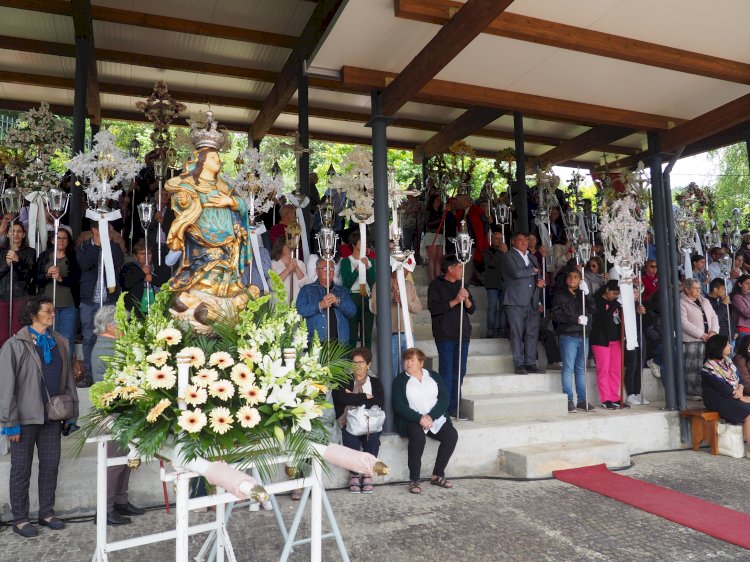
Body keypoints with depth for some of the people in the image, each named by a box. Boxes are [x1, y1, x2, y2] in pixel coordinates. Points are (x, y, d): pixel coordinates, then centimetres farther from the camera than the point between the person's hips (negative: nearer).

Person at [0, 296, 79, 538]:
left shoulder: (59, 343, 5)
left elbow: (68, 380, 9)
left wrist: (71, 415, 8)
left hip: (52, 417, 4)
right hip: (26, 417, -4)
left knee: (51, 464, 11)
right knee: (21, 469, 9)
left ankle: (47, 513, 25)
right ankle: (20, 519, 22)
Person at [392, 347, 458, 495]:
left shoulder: (434, 377, 12)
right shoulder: (400, 380, 5)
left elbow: (444, 399, 1)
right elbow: (399, 406, -6)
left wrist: (431, 416, -17)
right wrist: (419, 418, -20)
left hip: (435, 418, 3)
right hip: (411, 420, -3)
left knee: (452, 435, -22)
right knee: (418, 436, -34)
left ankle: (437, 475, -8)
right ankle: (414, 480, -22)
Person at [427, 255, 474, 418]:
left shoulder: (461, 285, 16)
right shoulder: (436, 285, -2)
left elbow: (472, 309, 14)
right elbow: (433, 308, -14)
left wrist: (466, 299, -6)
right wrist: (455, 301, -17)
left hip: (463, 334, 6)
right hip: (445, 335, -6)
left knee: (459, 372, 8)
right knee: (447, 372, -5)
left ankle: (454, 408, 18)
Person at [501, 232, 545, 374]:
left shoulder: (532, 258, 23)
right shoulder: (508, 256, 0)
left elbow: (537, 276, 30)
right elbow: (516, 273, -16)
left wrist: (540, 282, 7)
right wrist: (533, 271, -2)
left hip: (532, 302, 6)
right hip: (516, 301, -6)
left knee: (532, 333, 3)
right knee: (517, 333, -4)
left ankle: (530, 363, 10)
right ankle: (519, 364, 2)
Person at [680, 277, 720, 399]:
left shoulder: (705, 301, 20)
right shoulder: (681, 303, -5)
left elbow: (714, 317, 16)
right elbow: (684, 323, -14)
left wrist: (713, 331, -4)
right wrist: (701, 335, -15)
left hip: (708, 340, 7)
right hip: (691, 341, -7)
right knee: (693, 368, -7)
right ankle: (693, 393, -2)